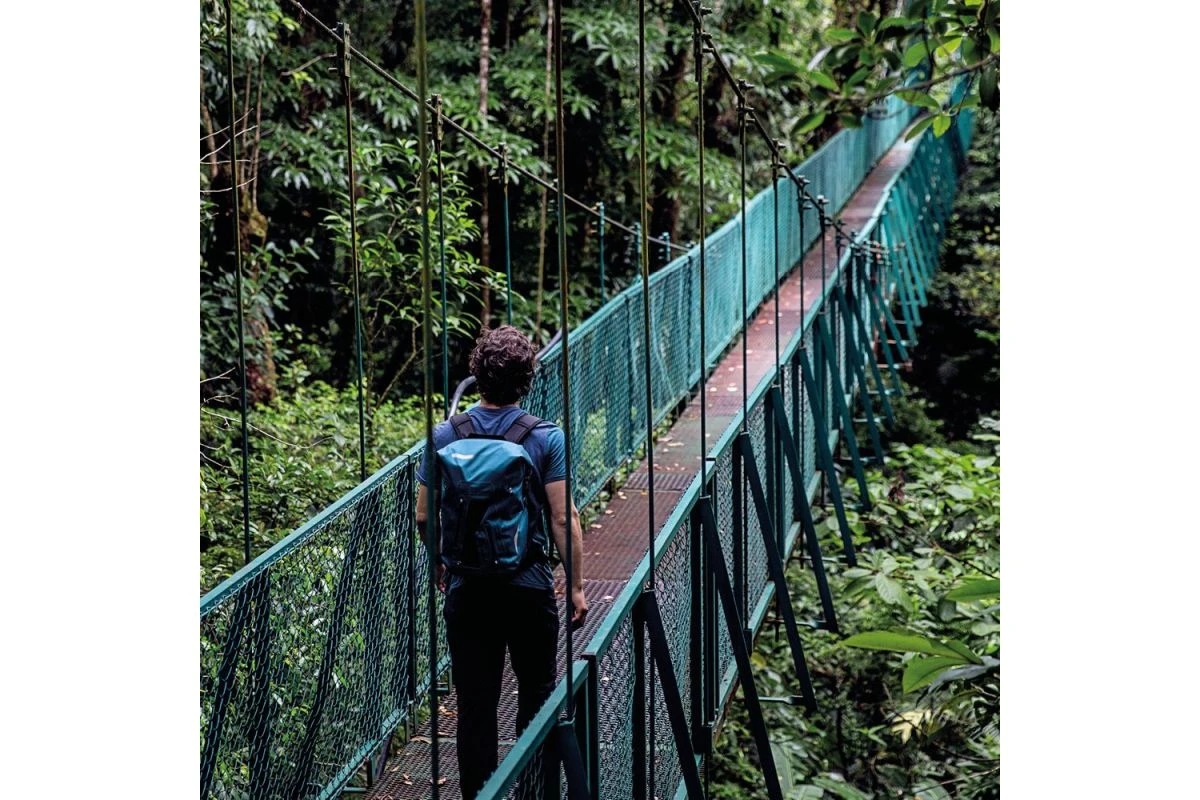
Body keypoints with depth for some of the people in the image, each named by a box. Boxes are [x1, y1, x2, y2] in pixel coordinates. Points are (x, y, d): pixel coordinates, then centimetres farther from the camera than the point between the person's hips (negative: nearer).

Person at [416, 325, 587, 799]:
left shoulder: (445, 436, -3)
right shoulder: (547, 438, -9)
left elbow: (424, 515, 3)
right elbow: (563, 519, -10)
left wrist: (440, 564, 20)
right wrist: (576, 586, -2)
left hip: (467, 589, 1)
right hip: (530, 588, -1)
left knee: (475, 703, 6)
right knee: (537, 694, 16)